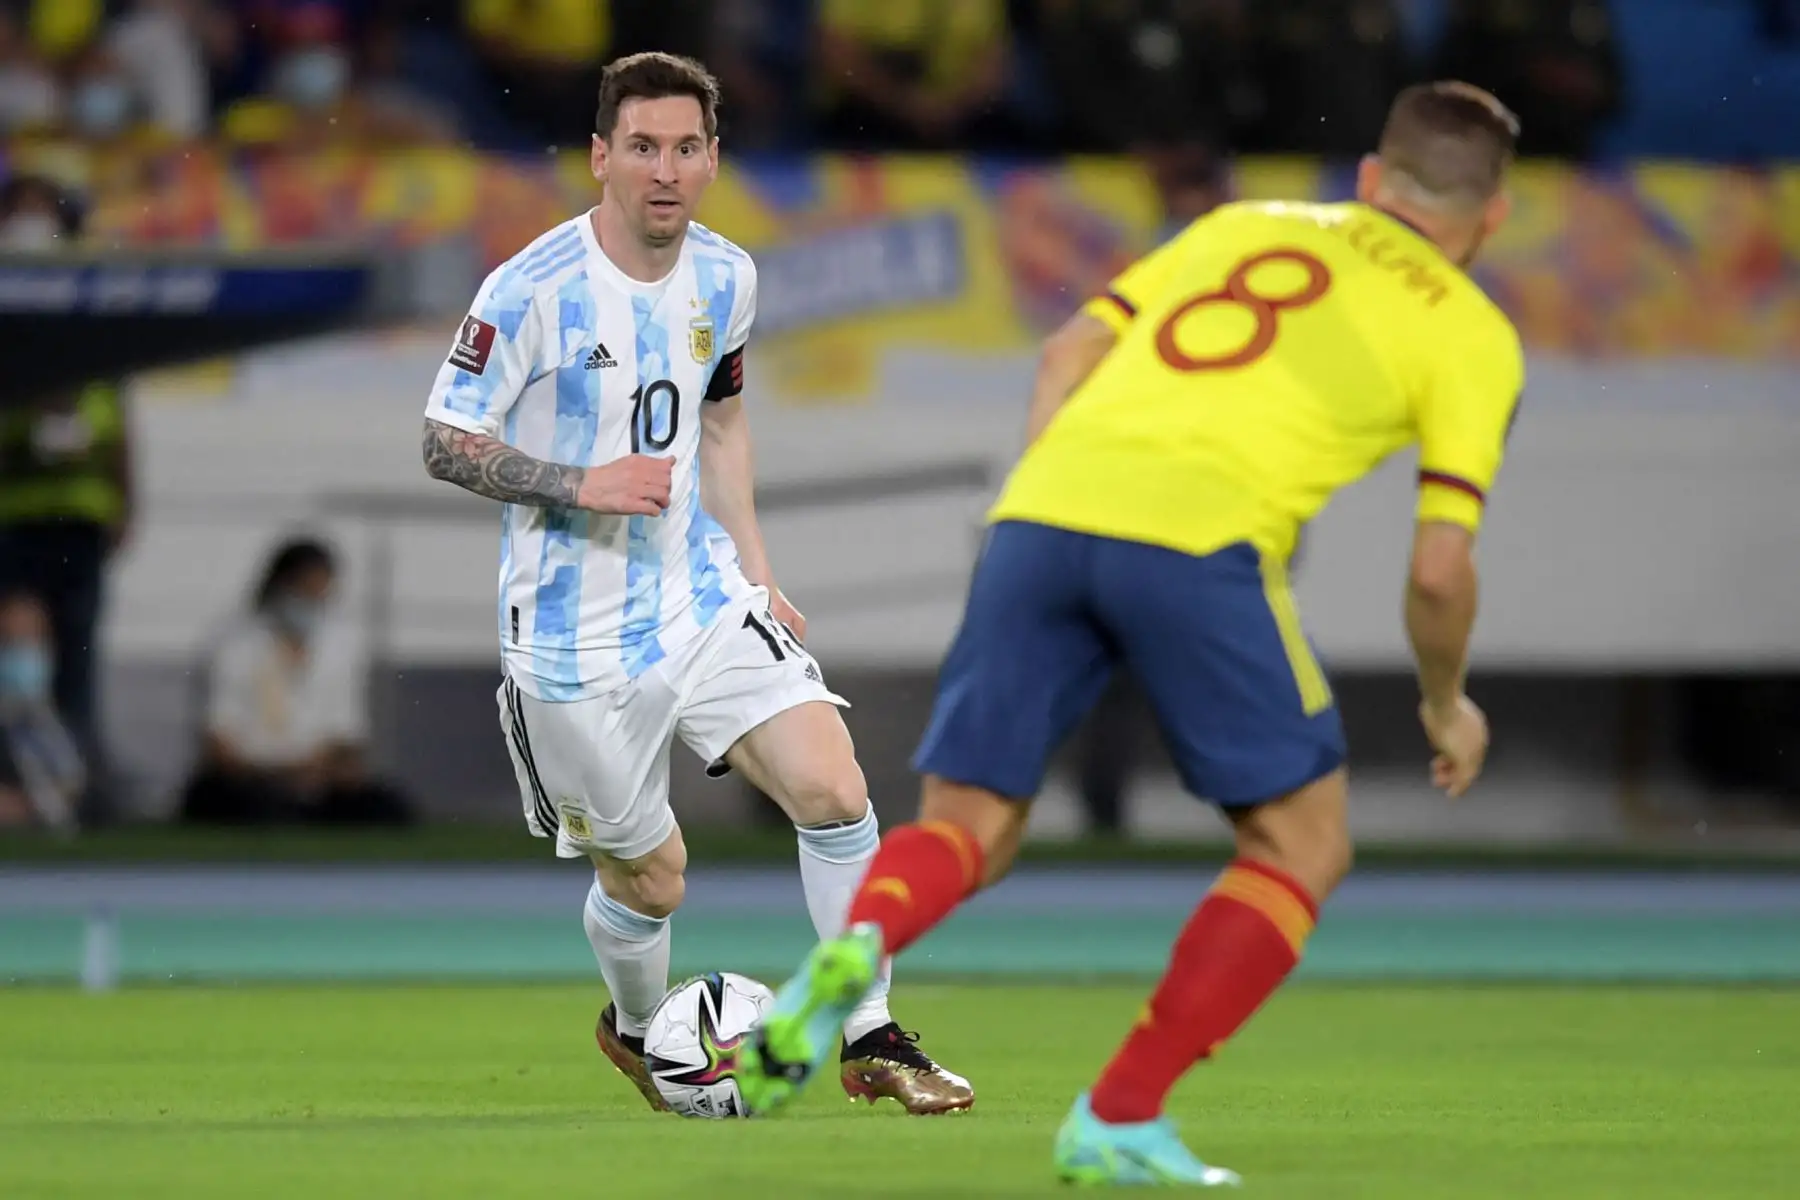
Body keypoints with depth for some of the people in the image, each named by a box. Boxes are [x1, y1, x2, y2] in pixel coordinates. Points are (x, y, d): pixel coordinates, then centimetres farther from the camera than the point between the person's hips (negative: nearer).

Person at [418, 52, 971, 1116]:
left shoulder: (726, 278, 2)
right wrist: (581, 486, -24)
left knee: (835, 790, -13)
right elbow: (446, 444, -11)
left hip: (701, 599, 4)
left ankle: (872, 1042, 0)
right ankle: (637, 1030, 39)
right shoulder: (531, 292, -17)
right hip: (573, 637, -4)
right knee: (649, 878, 5)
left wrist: (755, 570, 12)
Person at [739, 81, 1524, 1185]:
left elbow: (1073, 348, 22)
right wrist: (1448, 705, 26)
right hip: (1199, 534, -4)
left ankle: (854, 944, -22)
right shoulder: (1474, 334, 16)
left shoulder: (1248, 225, 29)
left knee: (964, 833, 13)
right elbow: (1439, 569, 9)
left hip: (1040, 511, 4)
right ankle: (1119, 1119, 3)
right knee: (1304, 841, 13)